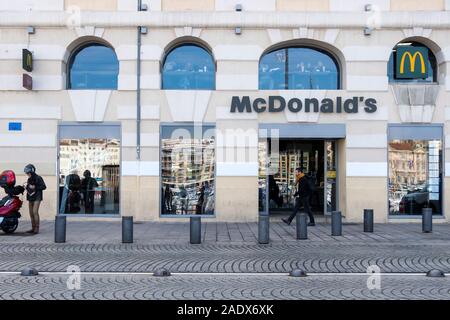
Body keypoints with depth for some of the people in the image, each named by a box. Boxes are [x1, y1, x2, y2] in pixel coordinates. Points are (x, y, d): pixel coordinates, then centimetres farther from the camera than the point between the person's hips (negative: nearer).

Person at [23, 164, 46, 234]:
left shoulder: (38, 178, -7)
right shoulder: (29, 179, 15)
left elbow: (44, 187, -12)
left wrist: (35, 187, -17)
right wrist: (26, 187, 3)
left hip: (37, 197, -8)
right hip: (30, 197, 8)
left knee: (35, 212, -17)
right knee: (31, 213, 7)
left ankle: (37, 228, -14)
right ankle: (33, 228, 14)